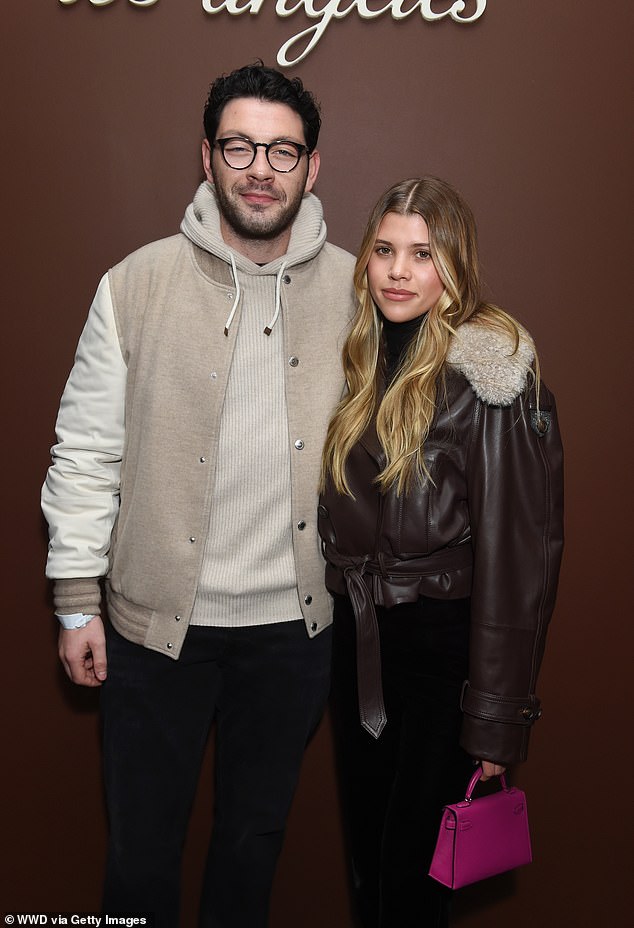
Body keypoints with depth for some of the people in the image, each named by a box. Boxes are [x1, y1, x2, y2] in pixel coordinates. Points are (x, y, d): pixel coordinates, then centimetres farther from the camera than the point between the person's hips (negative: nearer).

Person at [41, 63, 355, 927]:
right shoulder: (138, 284, -7)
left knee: (256, 833, 22)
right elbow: (87, 451, -4)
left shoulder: (354, 290, -2)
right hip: (155, 622, -1)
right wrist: (77, 601, -4)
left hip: (295, 626, 2)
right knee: (141, 846, 16)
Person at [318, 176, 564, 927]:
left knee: (413, 867, 5)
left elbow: (518, 548, -16)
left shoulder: (488, 376, -15)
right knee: (364, 847, 19)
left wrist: (497, 716, -16)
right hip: (355, 638, 6)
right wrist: (341, 607, 9)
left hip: (444, 641, -6)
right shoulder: (360, 361, 6)